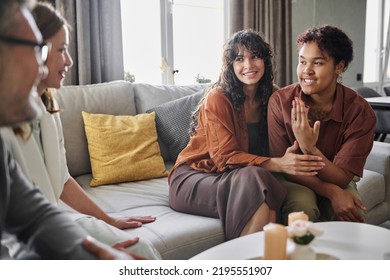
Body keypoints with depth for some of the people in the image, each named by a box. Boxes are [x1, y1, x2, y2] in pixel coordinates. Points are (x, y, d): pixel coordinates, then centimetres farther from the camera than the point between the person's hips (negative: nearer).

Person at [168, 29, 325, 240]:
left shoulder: (272, 97, 3)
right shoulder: (218, 98, -14)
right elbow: (225, 157, -19)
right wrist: (279, 164, -31)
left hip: (231, 176, 5)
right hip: (194, 177, -4)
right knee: (254, 179, -34)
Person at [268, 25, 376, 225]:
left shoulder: (360, 112, -17)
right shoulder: (280, 101, -17)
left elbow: (342, 177, -19)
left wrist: (309, 149, -39)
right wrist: (332, 192, -27)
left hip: (337, 182, 2)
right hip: (294, 181, -1)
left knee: (352, 215, -28)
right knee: (302, 206, -32)